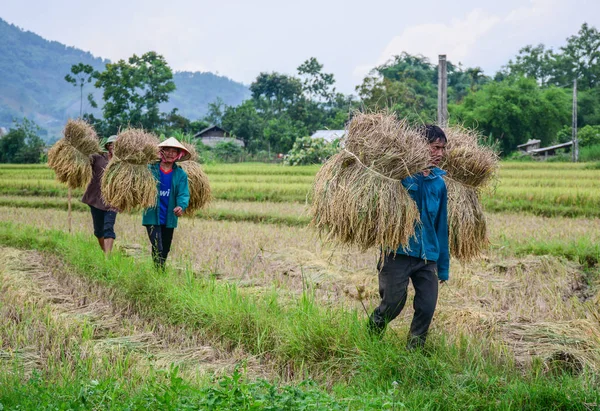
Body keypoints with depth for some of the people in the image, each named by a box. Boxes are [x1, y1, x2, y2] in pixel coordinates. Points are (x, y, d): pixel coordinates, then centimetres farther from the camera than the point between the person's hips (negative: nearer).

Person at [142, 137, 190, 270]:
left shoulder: (180, 174, 1)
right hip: (153, 216, -3)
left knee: (165, 250, 15)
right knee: (157, 249, -14)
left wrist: (181, 206, -28)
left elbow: (183, 193, -10)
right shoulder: (151, 169, -3)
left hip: (169, 218, 3)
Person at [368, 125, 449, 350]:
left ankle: (414, 351, 19)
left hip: (428, 256, 5)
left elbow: (441, 226, 14)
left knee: (427, 308, 1)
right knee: (392, 305, 1)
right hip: (399, 252, -5)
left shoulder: (439, 183, 9)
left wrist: (443, 267, 14)